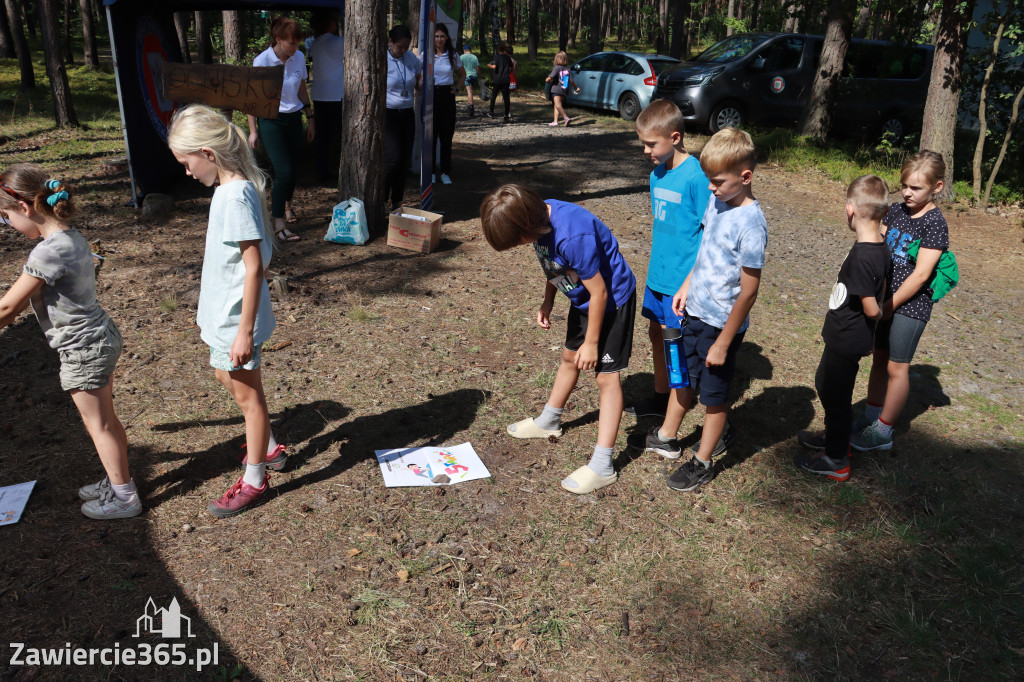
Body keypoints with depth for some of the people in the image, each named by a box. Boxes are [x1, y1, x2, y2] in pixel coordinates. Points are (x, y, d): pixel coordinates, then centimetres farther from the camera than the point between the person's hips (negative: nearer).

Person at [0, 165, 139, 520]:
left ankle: (124, 498, 21)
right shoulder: (73, 238, 3)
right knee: (105, 419, 21)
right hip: (102, 336, 9)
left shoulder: (47, 253, -25)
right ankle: (117, 481, 36)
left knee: (99, 425, 7)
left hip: (82, 350, -9)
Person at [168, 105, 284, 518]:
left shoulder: (235, 196, -25)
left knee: (246, 393, 5)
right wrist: (209, 309, 23)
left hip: (237, 320, -10)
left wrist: (244, 331, -26)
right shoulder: (233, 187, 4)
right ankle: (269, 448, 43)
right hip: (224, 313, 10)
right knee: (226, 376, 26)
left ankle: (254, 480, 23)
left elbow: (254, 267, -28)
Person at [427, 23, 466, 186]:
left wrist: (456, 88, 8)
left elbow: (462, 74, 21)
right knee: (431, 135, -1)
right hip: (430, 95, -1)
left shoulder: (453, 55, 6)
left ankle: (445, 172, 11)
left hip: (447, 96, 1)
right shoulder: (426, 55, 1)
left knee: (446, 135, 2)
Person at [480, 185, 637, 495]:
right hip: (583, 298, 9)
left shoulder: (573, 236, -37)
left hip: (612, 299, -8)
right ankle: (549, 421, 43)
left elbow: (598, 291, -27)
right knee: (569, 358, 22)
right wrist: (547, 303, 3)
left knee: (606, 374, -8)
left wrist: (591, 342, -19)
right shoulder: (540, 215, -11)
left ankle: (602, 465, -5)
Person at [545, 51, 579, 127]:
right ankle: (555, 121, 15)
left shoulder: (557, 68, -6)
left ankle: (567, 118, -33)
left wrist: (547, 80, 7)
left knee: (558, 105, -15)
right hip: (565, 91, 6)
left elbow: (550, 78, -16)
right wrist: (576, 89, 20)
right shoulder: (568, 69, 7)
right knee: (557, 105, 17)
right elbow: (572, 81, 4)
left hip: (557, 90, -6)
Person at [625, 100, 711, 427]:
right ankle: (660, 398, 38)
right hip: (658, 274, 8)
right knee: (657, 333, 19)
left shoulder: (695, 176, -18)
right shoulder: (658, 174, 6)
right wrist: (656, 265, 18)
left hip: (683, 278, -8)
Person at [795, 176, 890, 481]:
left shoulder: (862, 256, -29)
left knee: (835, 395, 6)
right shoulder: (881, 248, -1)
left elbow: (871, 308, -23)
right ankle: (833, 437, 45)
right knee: (825, 382, 26)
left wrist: (879, 315, -2)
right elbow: (879, 292, 8)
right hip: (850, 337, 9)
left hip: (846, 341, -9)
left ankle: (836, 460, 22)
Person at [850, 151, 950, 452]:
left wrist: (891, 304, -15)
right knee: (879, 359, 16)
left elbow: (921, 273, -18)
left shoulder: (934, 223, -15)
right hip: (885, 298, 6)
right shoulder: (896, 210, 4)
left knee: (896, 367, 3)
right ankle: (869, 418, 30)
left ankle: (882, 432, 16)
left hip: (910, 305, -6)